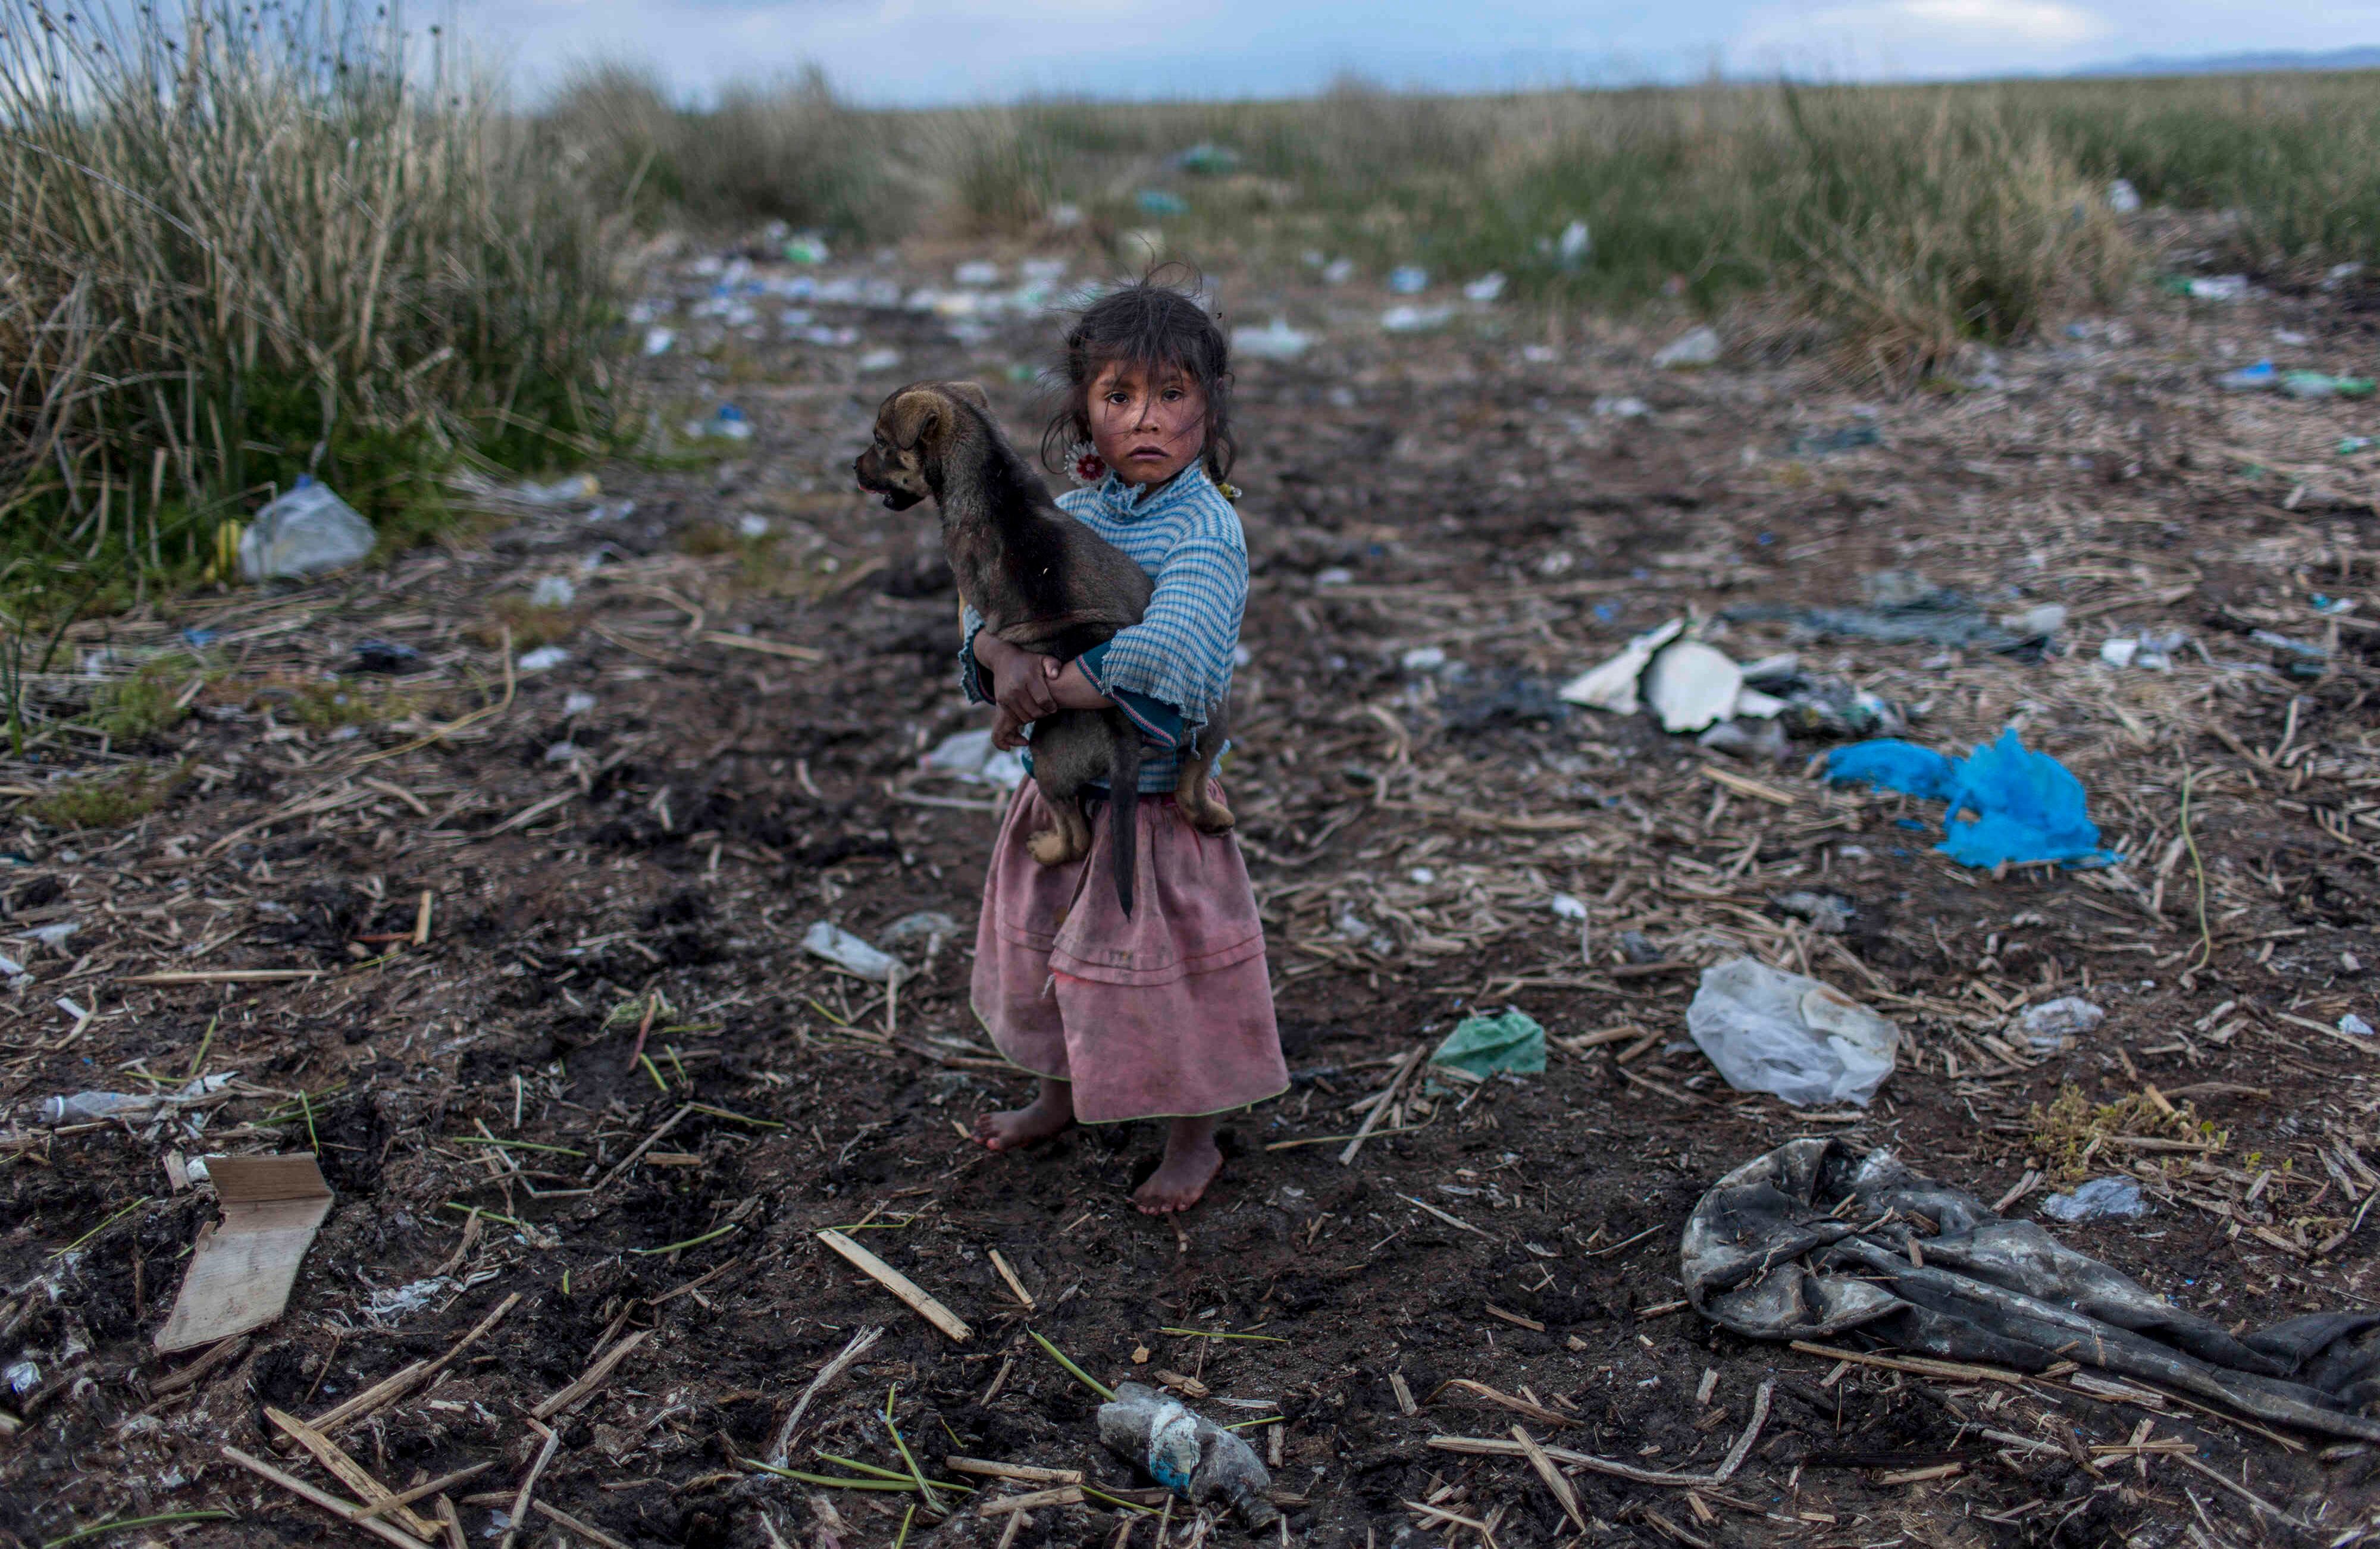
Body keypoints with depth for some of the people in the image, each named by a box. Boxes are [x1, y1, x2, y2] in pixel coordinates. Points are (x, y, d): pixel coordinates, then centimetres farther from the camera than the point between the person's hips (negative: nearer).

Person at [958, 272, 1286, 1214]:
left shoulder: (1206, 530, -21)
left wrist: (1045, 690, -28)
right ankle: (1062, 1095, 49)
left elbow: (1162, 658, -34)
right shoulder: (1068, 514, 0)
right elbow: (988, 609, -4)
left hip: (1154, 796, -6)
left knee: (1168, 970, 9)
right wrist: (1006, 663, -27)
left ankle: (1194, 1142, 32)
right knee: (1046, 953, 24)